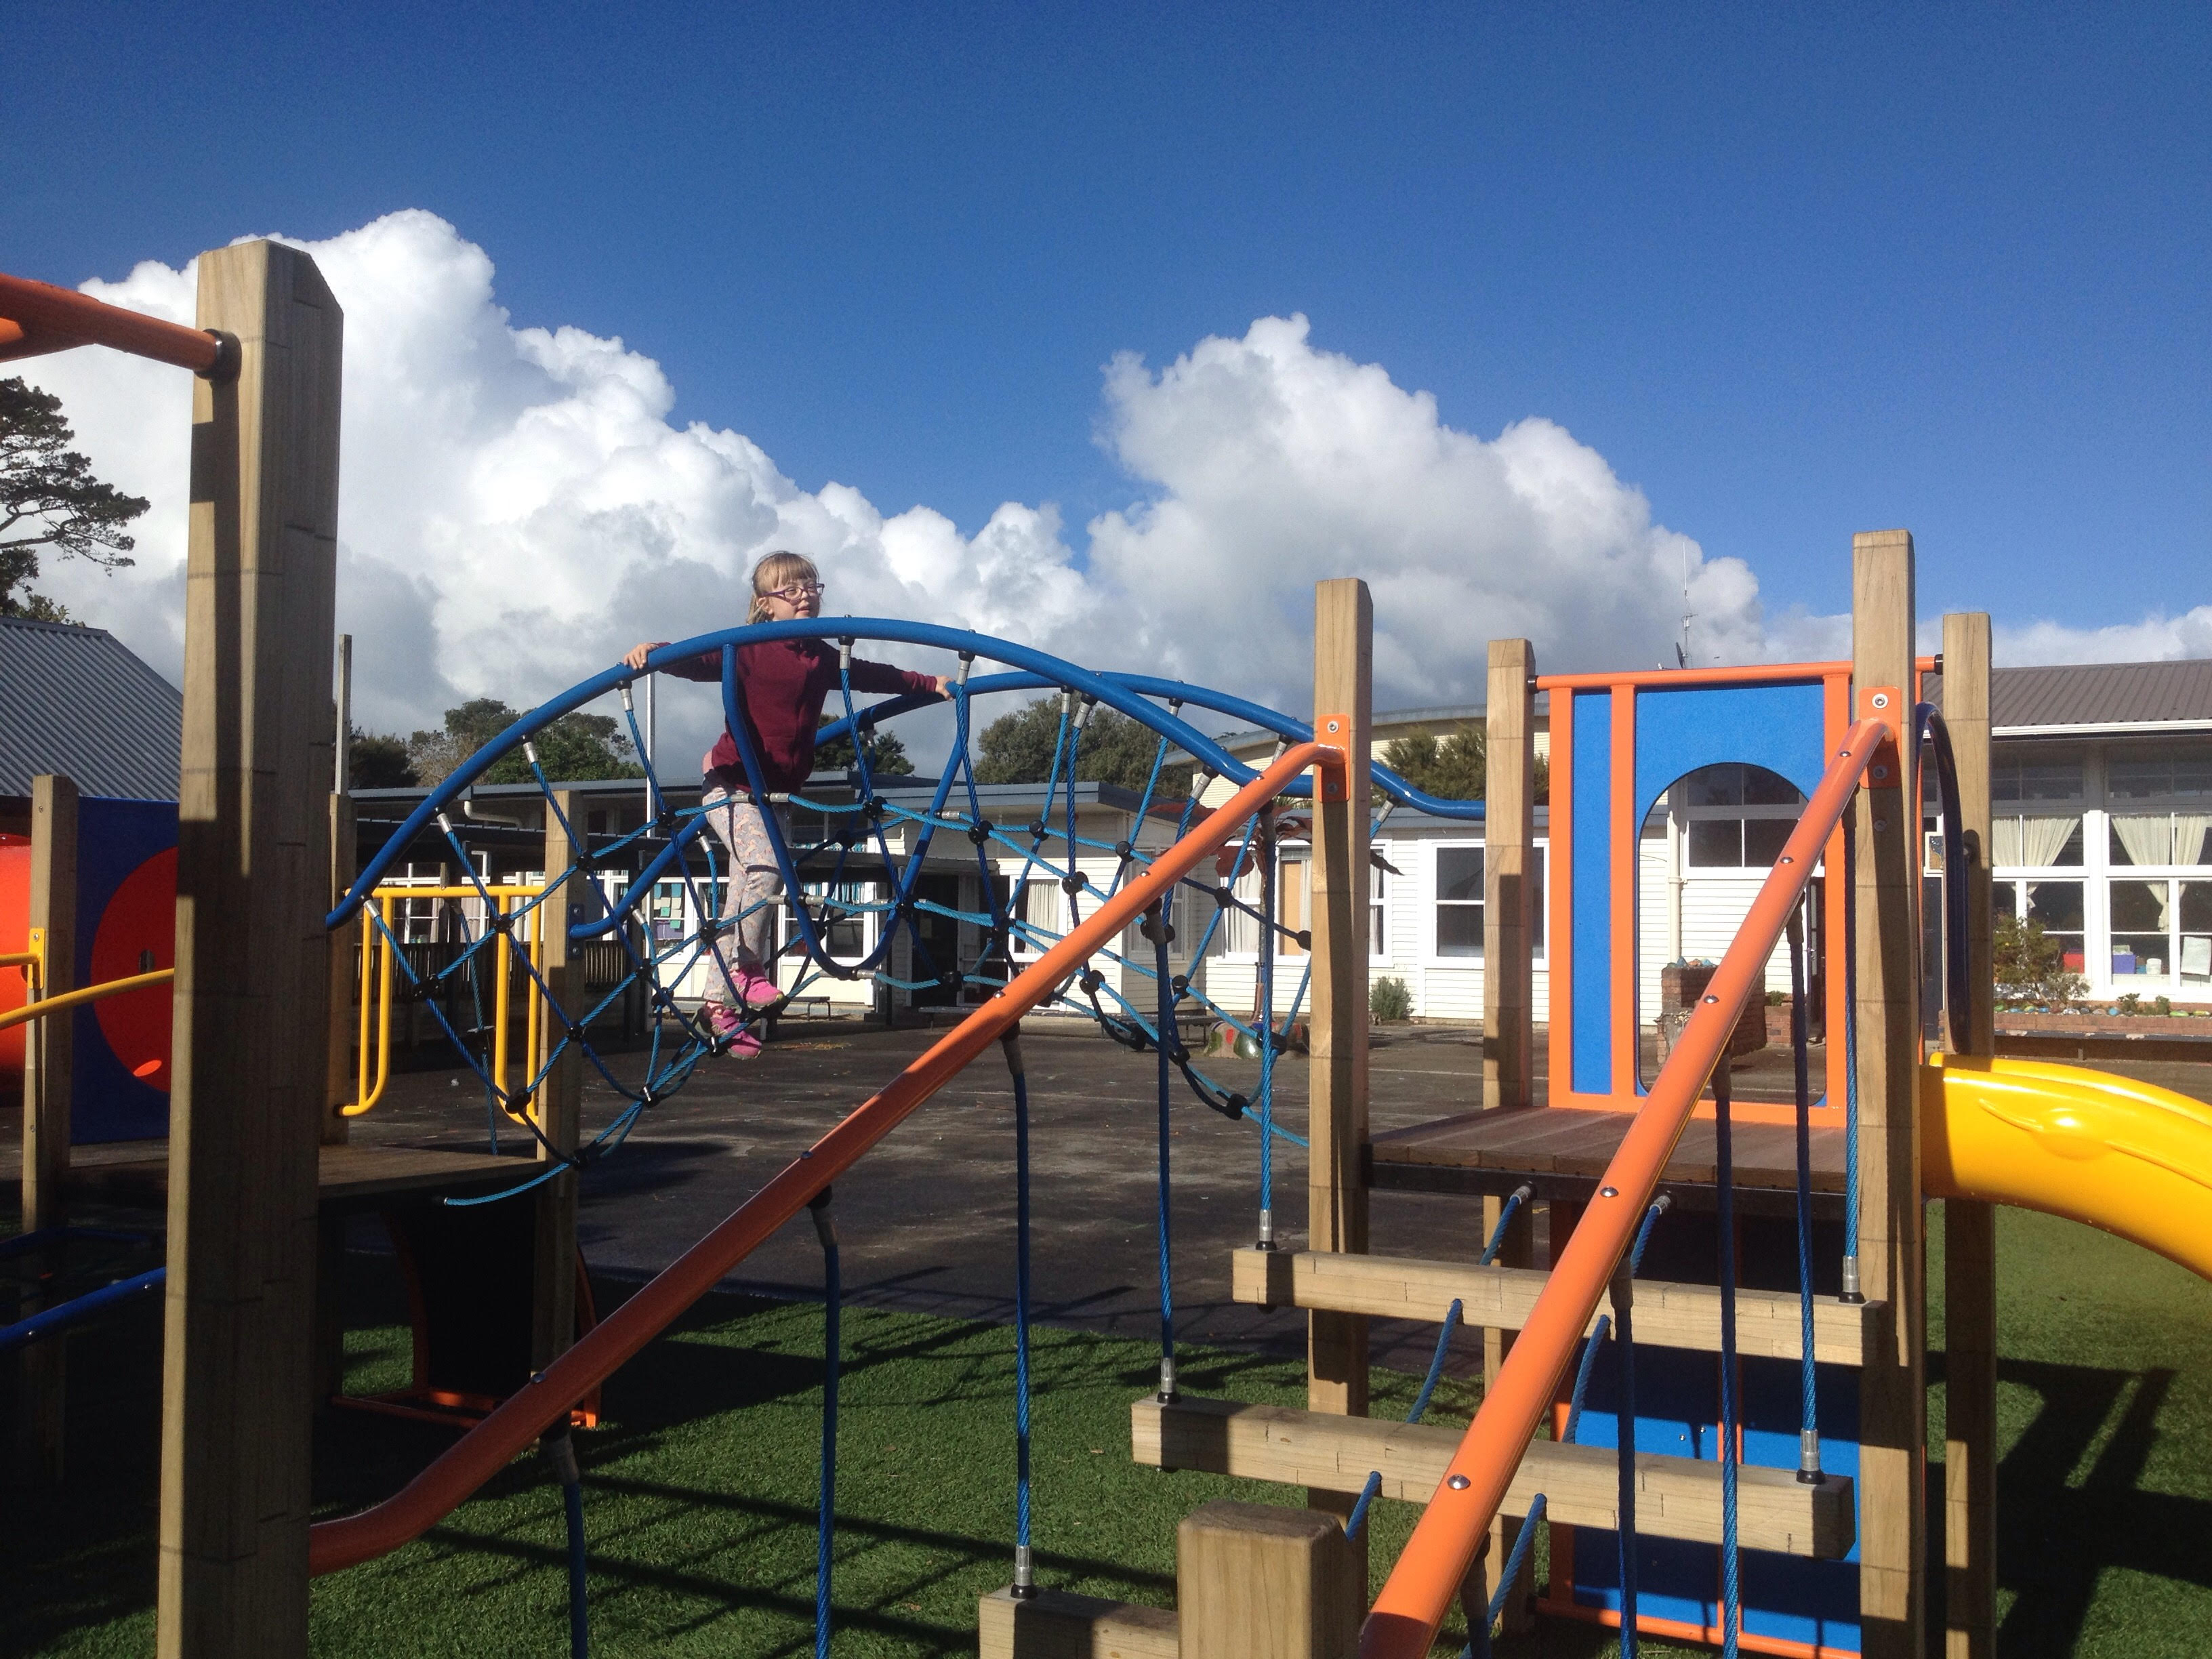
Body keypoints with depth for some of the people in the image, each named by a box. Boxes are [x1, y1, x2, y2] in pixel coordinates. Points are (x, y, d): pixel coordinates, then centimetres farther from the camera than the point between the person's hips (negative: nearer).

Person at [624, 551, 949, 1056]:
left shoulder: (822, 658, 8)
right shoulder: (748, 649, -10)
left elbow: (874, 676, 20)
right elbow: (699, 662, -24)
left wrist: (931, 683, 22)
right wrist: (652, 651, -42)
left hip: (778, 792, 6)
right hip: (731, 784, -6)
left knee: (744, 902, 8)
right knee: (765, 869, -28)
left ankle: (722, 1006, 14)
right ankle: (749, 970, -12)